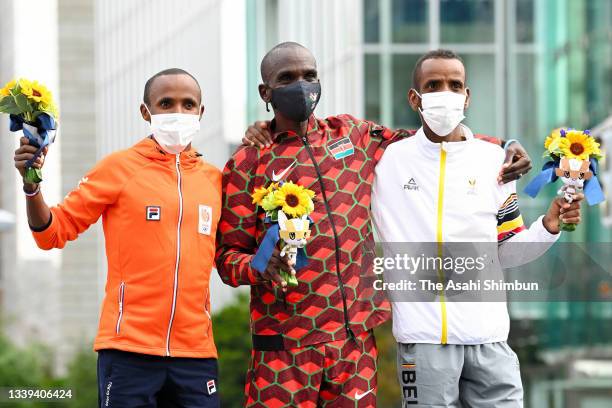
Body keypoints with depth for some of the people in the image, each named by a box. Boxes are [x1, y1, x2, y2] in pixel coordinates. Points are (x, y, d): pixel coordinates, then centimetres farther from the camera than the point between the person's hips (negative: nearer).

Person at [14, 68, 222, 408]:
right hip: (129, 351, -3)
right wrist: (32, 185, -16)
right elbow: (55, 231, 3)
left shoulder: (213, 179, 12)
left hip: (195, 353, 3)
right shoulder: (119, 167, 1)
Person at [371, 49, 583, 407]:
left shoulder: (494, 160, 9)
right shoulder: (389, 160, 3)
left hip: (488, 336, 2)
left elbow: (507, 251, 13)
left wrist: (549, 226, -1)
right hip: (423, 335, -2)